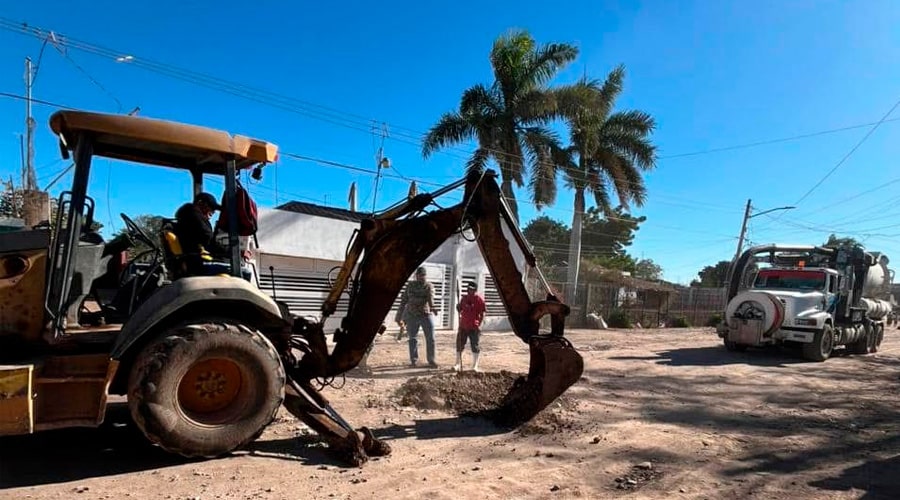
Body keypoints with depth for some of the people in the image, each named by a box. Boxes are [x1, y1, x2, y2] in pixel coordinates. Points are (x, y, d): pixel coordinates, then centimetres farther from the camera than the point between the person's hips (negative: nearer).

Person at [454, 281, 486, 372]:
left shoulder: (479, 299, -6)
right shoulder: (464, 298, 8)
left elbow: (482, 313, -7)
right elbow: (460, 309, 18)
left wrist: (479, 324, -13)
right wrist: (458, 307, -4)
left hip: (474, 327, -5)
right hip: (463, 326, 5)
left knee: (475, 346, 2)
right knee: (459, 345, 7)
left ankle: (475, 366, 13)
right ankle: (458, 364, 18)